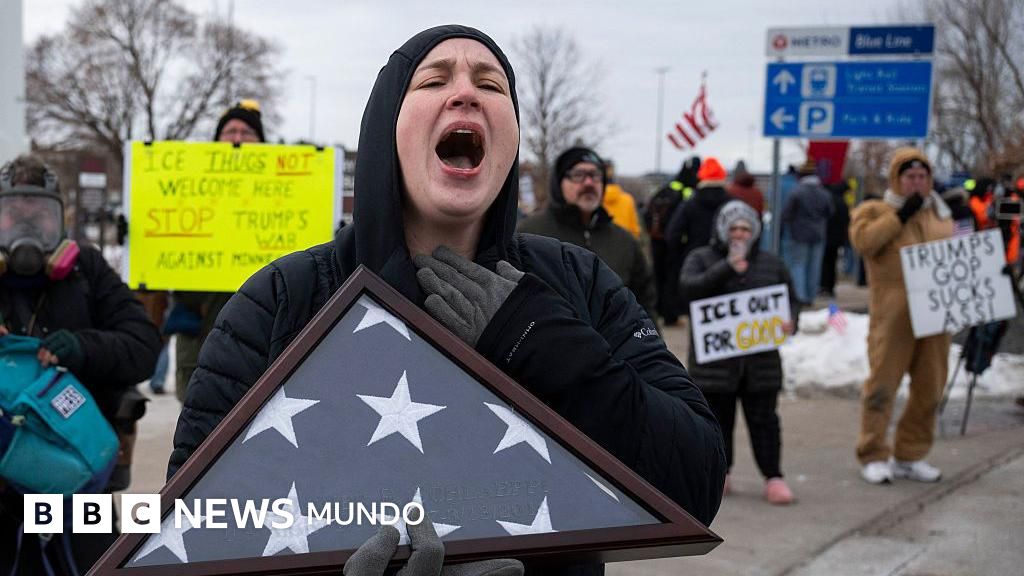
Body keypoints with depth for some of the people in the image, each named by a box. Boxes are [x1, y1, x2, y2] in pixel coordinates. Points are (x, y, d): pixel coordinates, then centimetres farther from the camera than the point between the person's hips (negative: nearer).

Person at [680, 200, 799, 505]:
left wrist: (790, 321, -8)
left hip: (760, 360, 2)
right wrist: (727, 268, -25)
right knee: (718, 419, 7)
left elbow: (790, 299, 14)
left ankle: (773, 477, 9)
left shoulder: (771, 263, 11)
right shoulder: (701, 258, 2)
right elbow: (688, 286, -17)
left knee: (763, 420, 4)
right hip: (715, 358, -2)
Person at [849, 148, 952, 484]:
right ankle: (874, 457, 3)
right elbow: (863, 240, -16)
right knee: (883, 382, -5)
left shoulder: (941, 215, 19)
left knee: (930, 387, 8)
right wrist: (901, 215, -15)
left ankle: (910, 456, 19)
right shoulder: (875, 211, 4)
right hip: (894, 314, -5)